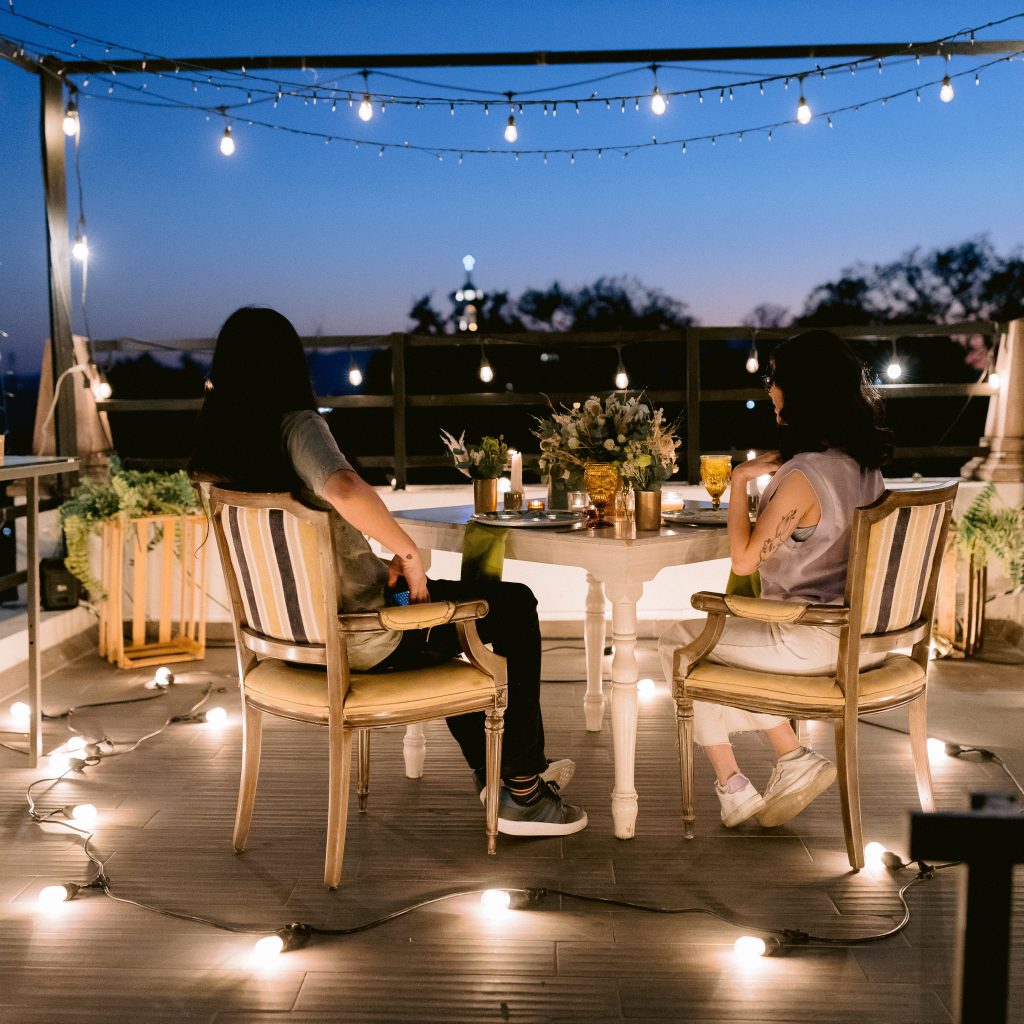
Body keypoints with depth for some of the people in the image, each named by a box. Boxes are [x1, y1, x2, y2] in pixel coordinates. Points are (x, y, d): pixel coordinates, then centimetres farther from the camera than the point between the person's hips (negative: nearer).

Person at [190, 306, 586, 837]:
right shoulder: (296, 425, -21)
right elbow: (346, 490, -43)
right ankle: (524, 793, 16)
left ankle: (491, 768, 43)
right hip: (364, 637, -9)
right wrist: (410, 552, -28)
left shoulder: (218, 442, 0)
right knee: (514, 606, 9)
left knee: (445, 599, 34)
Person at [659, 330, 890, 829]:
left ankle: (733, 786, 18)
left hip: (812, 640, -9)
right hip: (858, 633, 9)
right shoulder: (865, 464, 3)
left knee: (679, 642, 10)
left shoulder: (801, 477, -25)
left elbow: (743, 559, -19)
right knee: (720, 632, 29)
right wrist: (771, 474, 11)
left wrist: (739, 479, -12)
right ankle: (792, 758, 23)